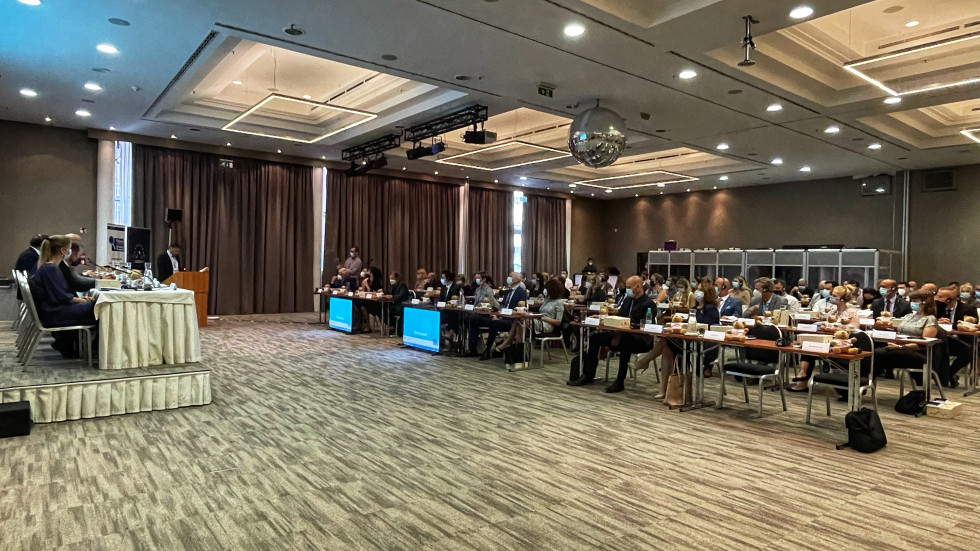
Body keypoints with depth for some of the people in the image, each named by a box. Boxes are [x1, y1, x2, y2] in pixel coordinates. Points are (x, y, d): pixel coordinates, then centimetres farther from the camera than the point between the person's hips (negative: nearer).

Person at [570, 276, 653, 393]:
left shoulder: (648, 304, -11)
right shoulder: (628, 300, 14)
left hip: (641, 340, -8)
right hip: (623, 334, 8)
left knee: (625, 341, -41)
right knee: (595, 337, -4)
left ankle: (620, 382, -31)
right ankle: (588, 376, -1)